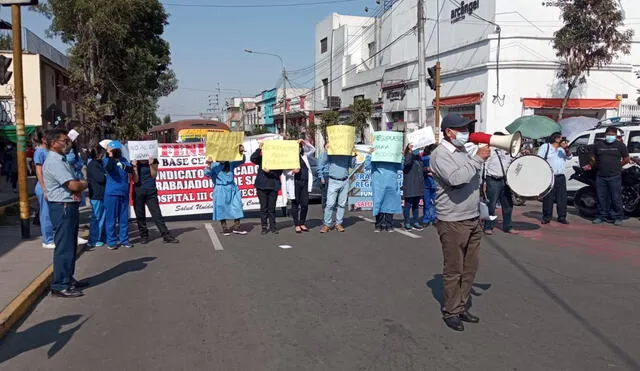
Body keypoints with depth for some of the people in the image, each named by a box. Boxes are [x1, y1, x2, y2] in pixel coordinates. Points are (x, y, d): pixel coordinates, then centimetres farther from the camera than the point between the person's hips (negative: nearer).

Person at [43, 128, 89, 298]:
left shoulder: (62, 160, 16)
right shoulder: (53, 162, -16)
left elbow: (75, 183, 14)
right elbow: (74, 185, -23)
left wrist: (77, 191, -8)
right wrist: (84, 185, -1)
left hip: (71, 206, 10)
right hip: (62, 208, -10)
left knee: (71, 245, 17)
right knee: (64, 247, -6)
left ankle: (68, 279, 29)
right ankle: (60, 286, 0)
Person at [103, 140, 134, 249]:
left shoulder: (124, 160, 10)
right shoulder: (107, 160, -1)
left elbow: (131, 170, -4)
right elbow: (108, 168, -23)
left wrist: (128, 167, -22)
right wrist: (111, 156, -19)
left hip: (124, 192, 4)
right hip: (112, 193, -4)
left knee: (124, 217, 10)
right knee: (111, 218, 0)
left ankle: (124, 239, 19)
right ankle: (111, 241, 8)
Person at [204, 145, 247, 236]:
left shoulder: (230, 163, 8)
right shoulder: (214, 165, -3)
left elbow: (241, 161, 11)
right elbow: (207, 174, -13)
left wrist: (242, 153, -7)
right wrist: (208, 165, -30)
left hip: (232, 189, 4)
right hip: (221, 190, -4)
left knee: (237, 206, 3)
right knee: (222, 208, 1)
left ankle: (236, 227, 12)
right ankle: (225, 228, 13)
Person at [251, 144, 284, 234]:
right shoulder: (261, 158, 6)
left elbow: (279, 172, -1)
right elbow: (252, 158, -12)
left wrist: (270, 171, -16)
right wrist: (259, 149, -19)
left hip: (273, 186, 0)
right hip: (262, 186, 0)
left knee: (272, 207, 4)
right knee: (263, 207, 2)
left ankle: (272, 226, 12)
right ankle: (264, 227, 8)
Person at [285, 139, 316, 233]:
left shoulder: (304, 156, 14)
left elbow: (312, 149, 14)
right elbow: (285, 172, -3)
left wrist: (305, 143, 0)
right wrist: (293, 171, -22)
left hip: (305, 183, 5)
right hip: (294, 183, -5)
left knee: (305, 204, 4)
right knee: (295, 204, 2)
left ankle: (302, 223, 18)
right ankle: (296, 225, 10)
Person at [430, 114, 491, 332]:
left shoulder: (464, 152, 15)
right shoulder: (441, 154, -11)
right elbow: (455, 179, -29)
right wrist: (478, 159, -20)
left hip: (473, 220, 8)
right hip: (453, 223, -8)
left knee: (470, 268, 13)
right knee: (454, 271, 1)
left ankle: (461, 306, 27)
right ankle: (451, 312, 15)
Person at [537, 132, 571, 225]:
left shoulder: (562, 148, 18)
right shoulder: (545, 147, 2)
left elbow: (569, 157, 9)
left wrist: (566, 149, -10)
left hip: (561, 177, 5)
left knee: (562, 198, 3)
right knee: (548, 198, -2)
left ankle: (562, 217, 10)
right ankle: (546, 218, 5)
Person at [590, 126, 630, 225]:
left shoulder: (620, 145, 4)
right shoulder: (598, 144, 11)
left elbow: (626, 159, 8)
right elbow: (594, 158, 21)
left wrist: (617, 165, 3)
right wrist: (591, 166, 12)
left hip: (615, 176, -3)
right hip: (600, 176, 3)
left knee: (616, 198, -2)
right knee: (601, 198, 8)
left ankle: (618, 217, 6)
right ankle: (602, 216, 18)